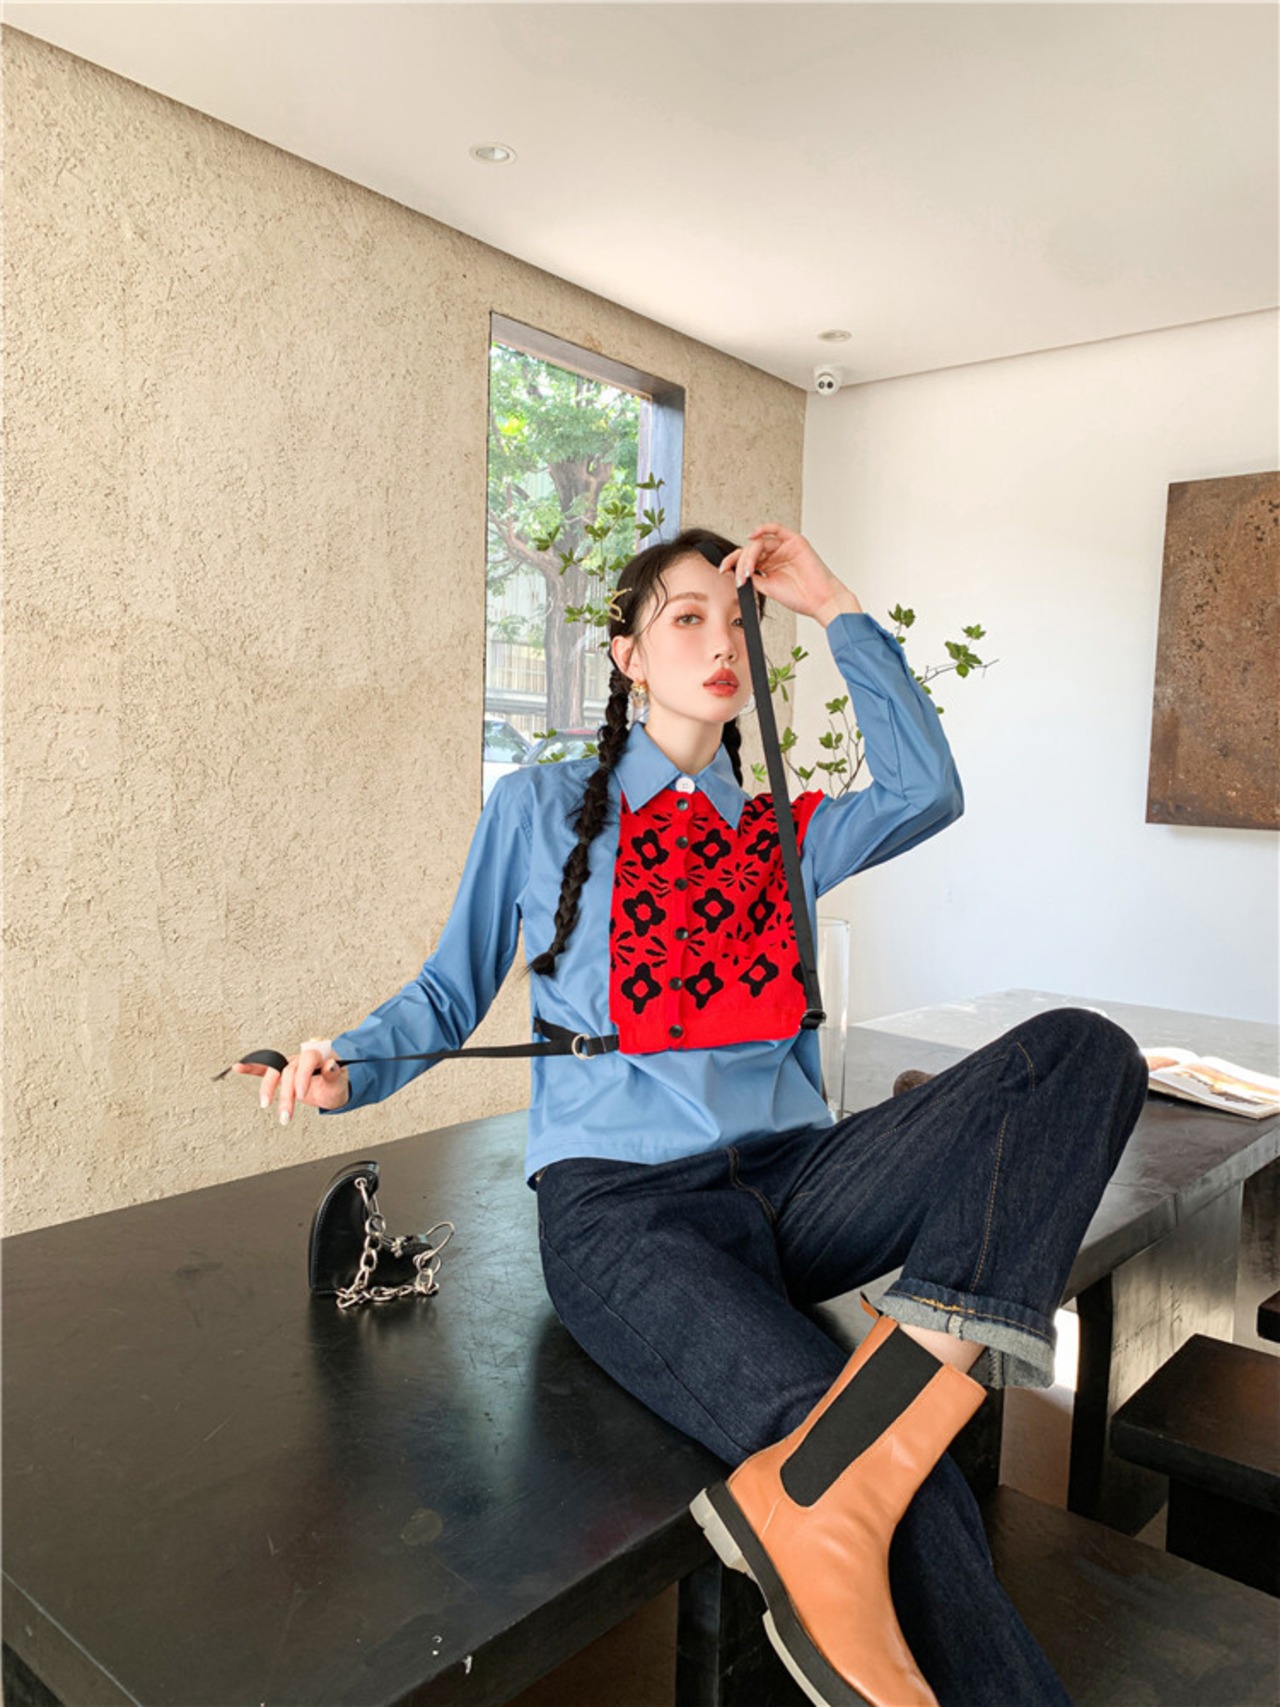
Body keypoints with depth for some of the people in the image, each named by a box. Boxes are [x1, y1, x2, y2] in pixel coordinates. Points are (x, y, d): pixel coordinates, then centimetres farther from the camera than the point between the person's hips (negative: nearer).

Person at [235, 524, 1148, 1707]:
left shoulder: (779, 835, 22)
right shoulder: (541, 809, 14)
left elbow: (928, 792, 5)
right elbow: (450, 994, 15)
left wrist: (834, 608, 10)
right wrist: (344, 1069, -6)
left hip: (789, 1182, 5)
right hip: (620, 1201, -5)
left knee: (1082, 1050, -23)